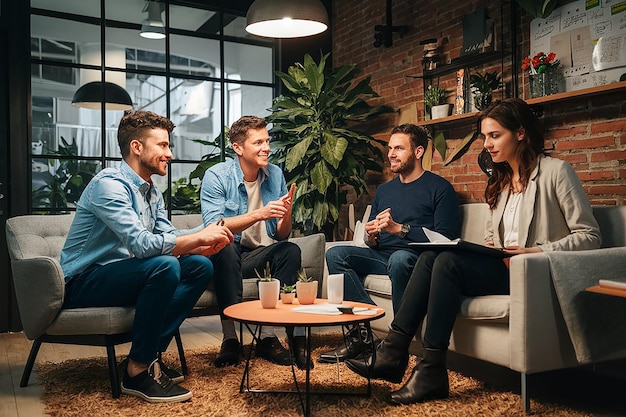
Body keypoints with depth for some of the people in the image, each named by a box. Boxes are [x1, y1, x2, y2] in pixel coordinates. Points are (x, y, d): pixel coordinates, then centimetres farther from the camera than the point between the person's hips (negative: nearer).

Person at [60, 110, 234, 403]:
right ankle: (138, 370, -18)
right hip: (82, 284, -9)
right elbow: (141, 244, -31)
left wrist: (205, 244, -13)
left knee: (200, 266, -4)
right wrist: (200, 237, -24)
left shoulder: (151, 192, 10)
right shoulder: (109, 184, -20)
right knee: (165, 266, -32)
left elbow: (168, 236, 7)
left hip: (120, 274, 9)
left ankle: (151, 351, -6)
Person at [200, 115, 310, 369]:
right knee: (225, 248, -34)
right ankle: (230, 337, -29)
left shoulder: (275, 174, 2)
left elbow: (281, 236, 2)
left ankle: (268, 336, -22)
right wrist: (259, 213, -32)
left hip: (260, 256, 4)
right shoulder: (217, 176, -10)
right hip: (226, 257, -3)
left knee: (291, 251, -24)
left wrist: (286, 215, -21)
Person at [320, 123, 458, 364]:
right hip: (383, 257, 7)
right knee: (335, 254, -15)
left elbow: (445, 238, -11)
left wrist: (400, 228, -16)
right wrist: (371, 238, -3)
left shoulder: (439, 188, 1)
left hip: (417, 258, -6)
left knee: (399, 258, -39)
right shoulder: (384, 191, 21)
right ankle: (361, 332, -25)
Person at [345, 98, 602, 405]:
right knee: (431, 256, -18)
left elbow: (589, 236, -8)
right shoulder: (499, 181, 20)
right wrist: (486, 247, -2)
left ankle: (431, 371, -24)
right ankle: (393, 353, -21)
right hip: (502, 267, 7)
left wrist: (538, 251, -20)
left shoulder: (555, 171, -3)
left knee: (449, 261, -27)